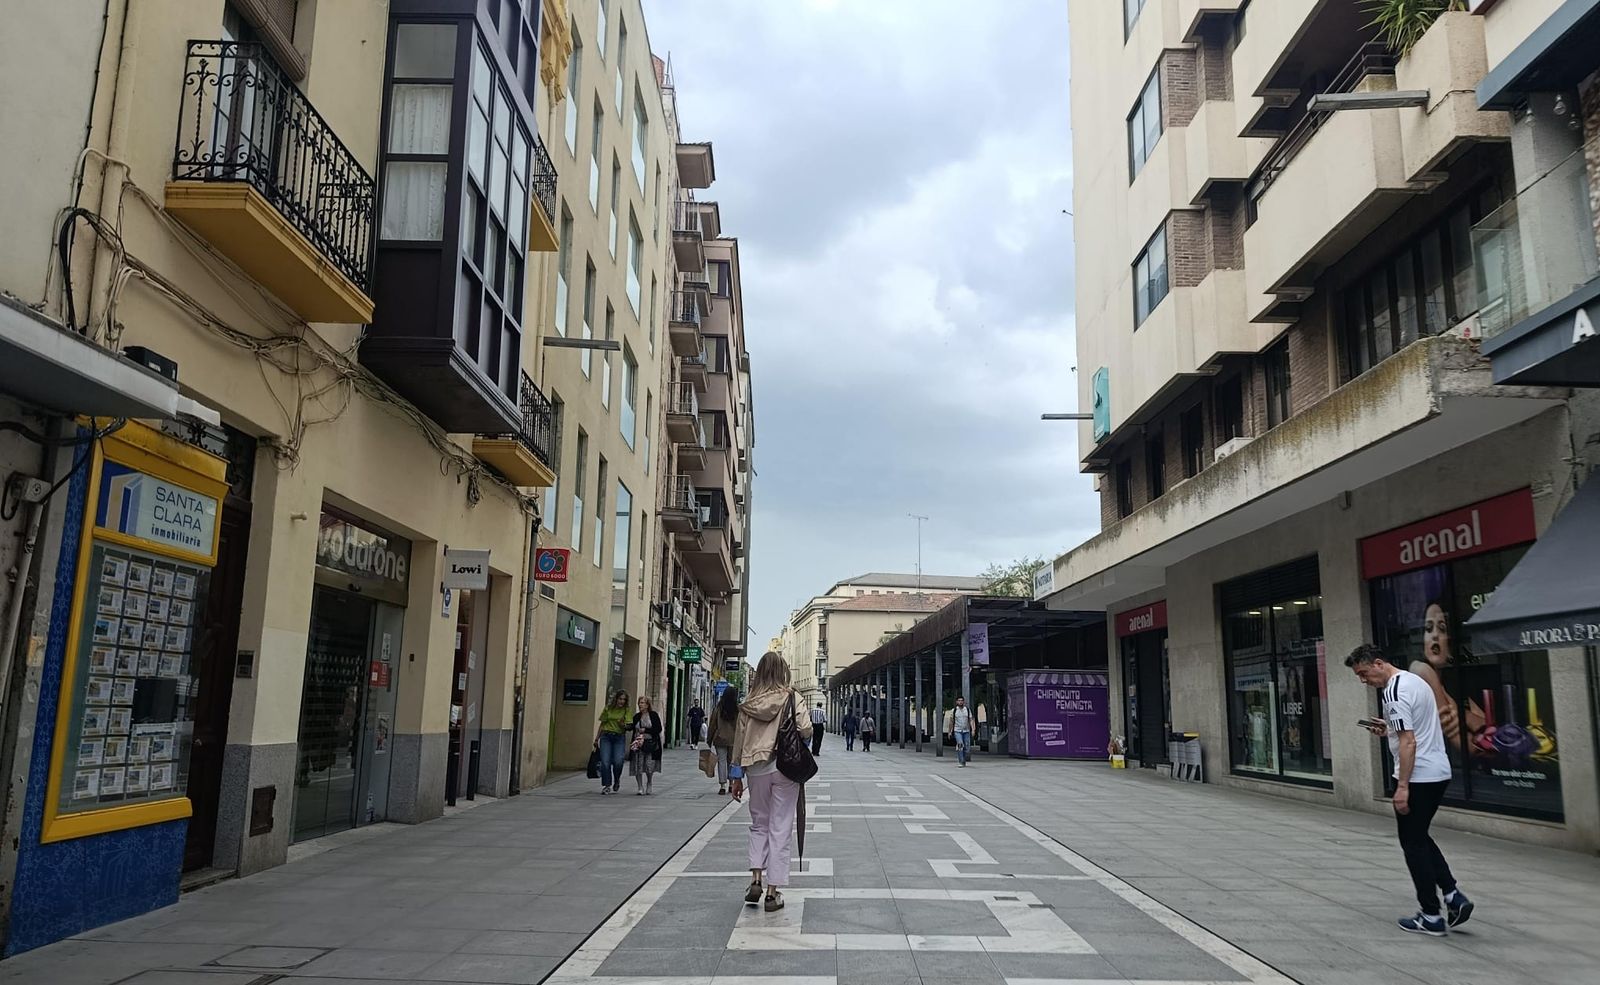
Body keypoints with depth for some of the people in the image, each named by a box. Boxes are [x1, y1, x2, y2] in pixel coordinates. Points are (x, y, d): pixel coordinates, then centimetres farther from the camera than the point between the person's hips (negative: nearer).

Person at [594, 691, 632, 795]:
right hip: (606, 736, 1)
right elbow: (602, 724, 15)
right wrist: (596, 739, 16)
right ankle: (607, 786, 1)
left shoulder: (626, 710, 5)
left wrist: (624, 725, -25)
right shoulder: (608, 708, 8)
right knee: (605, 762, -9)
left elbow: (629, 726, -2)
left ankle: (617, 780, 15)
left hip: (619, 738, -1)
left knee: (618, 761, -14)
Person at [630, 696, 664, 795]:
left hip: (650, 744, -3)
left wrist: (645, 730, -11)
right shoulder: (636, 717, 12)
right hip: (638, 744, 3)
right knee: (638, 767, -5)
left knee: (649, 767, -3)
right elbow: (634, 729, 13)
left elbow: (659, 729, -4)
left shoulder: (653, 715, 1)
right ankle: (640, 788, 3)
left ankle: (649, 786, 17)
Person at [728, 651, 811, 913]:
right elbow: (805, 730, -15)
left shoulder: (749, 702, 3)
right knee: (780, 829, 6)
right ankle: (773, 892, 8)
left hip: (756, 768, 2)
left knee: (759, 824, 20)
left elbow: (739, 739, 5)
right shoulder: (792, 698, -4)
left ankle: (756, 880, 8)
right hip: (785, 767, -2)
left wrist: (736, 775, 12)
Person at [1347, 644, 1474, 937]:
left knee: (1413, 844, 2)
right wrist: (1390, 729, 17)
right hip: (1439, 773, 10)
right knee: (1420, 838, 21)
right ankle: (1454, 896, 13)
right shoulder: (1414, 680, 12)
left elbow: (1408, 742, -23)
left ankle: (1431, 917, 8)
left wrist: (1402, 787, -21)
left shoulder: (1394, 691, -18)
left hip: (1418, 778, -10)